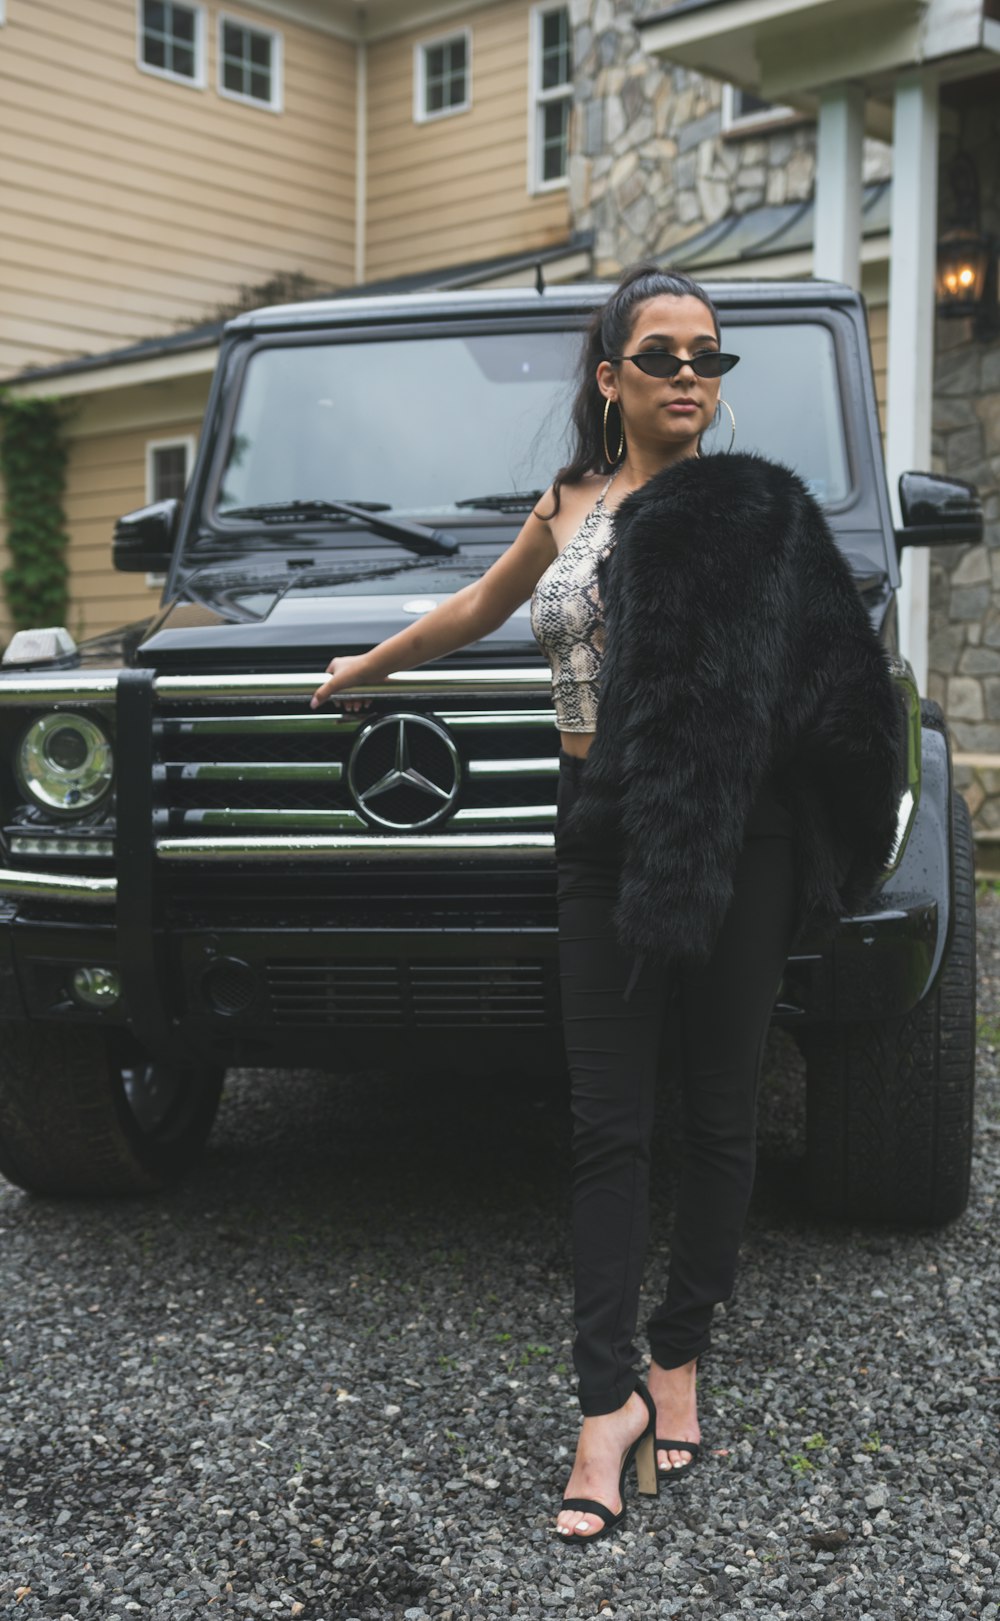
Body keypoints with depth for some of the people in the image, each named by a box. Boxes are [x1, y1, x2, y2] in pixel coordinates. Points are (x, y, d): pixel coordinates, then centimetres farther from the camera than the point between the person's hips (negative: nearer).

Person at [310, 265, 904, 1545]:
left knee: (718, 1114, 6)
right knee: (608, 1126, 3)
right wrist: (371, 666, 40)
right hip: (600, 833, 4)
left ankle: (678, 1359, 23)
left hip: (727, 833, -3)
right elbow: (483, 603, 28)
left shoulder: (748, 509, -2)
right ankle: (609, 1401, 9)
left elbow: (818, 676, -4)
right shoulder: (570, 504, 12)